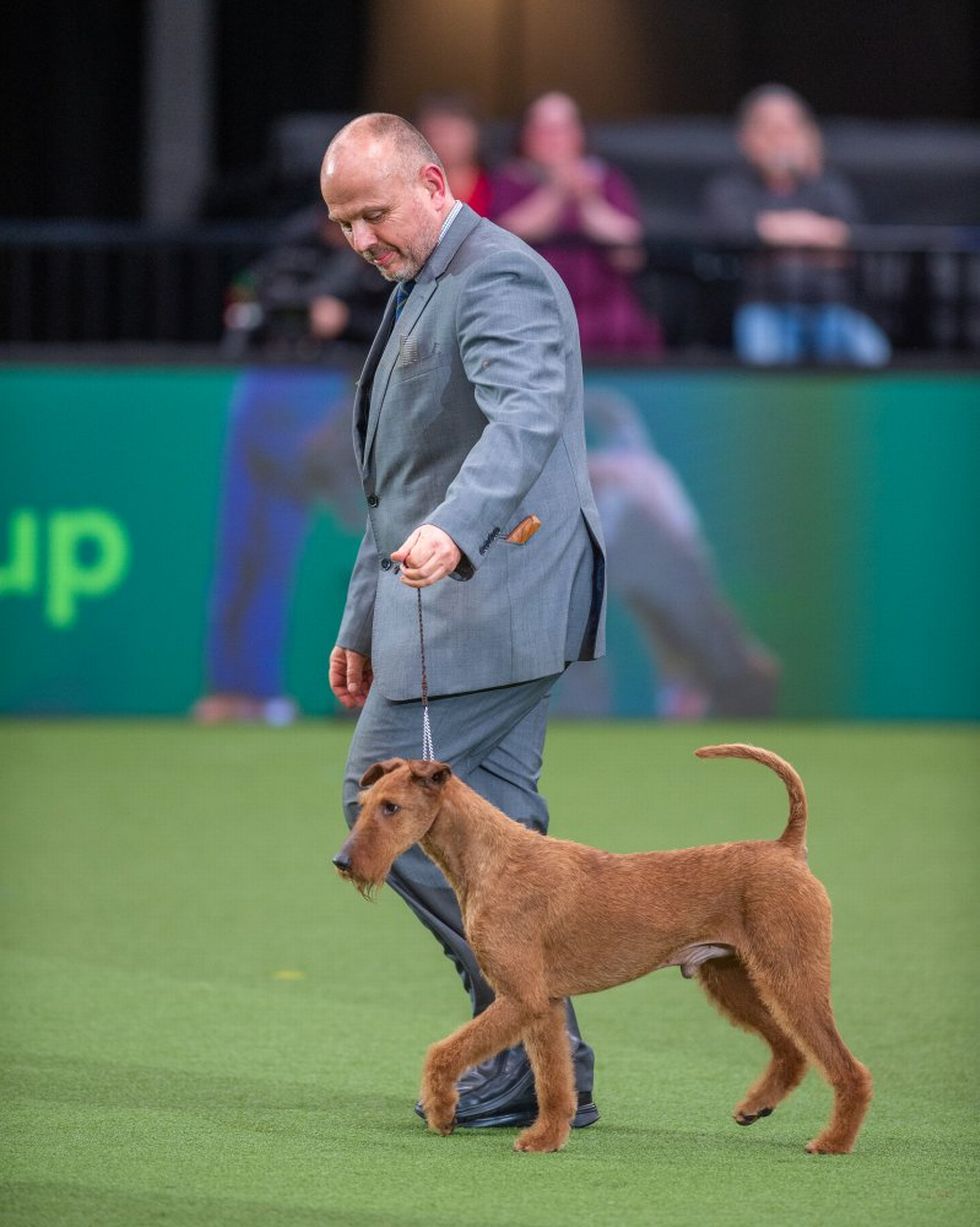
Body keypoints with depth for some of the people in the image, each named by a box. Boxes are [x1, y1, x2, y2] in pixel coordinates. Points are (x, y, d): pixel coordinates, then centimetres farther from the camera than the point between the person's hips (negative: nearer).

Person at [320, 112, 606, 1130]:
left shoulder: (499, 279, -13)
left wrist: (453, 530, -48)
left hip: (486, 597, -10)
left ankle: (535, 1057, -7)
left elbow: (527, 415, -32)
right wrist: (363, 622, 27)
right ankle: (542, 1064, 9)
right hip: (450, 601, 10)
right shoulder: (419, 293, 21)